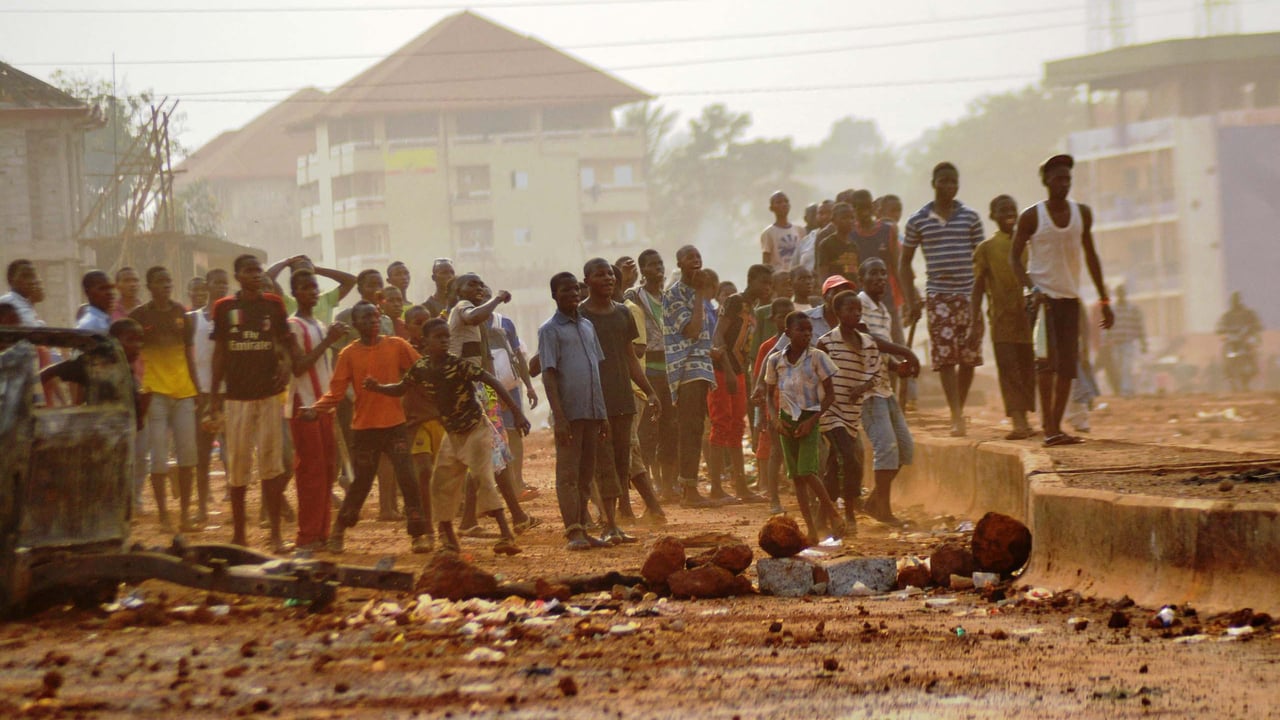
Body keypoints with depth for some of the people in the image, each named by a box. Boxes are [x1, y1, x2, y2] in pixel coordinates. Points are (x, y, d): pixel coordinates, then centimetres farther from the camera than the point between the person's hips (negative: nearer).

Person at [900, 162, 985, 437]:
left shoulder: (970, 217, 7)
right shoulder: (918, 220, 5)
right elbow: (904, 262, 11)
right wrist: (911, 300, 3)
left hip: (968, 293, 1)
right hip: (938, 295, -1)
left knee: (969, 357, 2)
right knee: (945, 357, -9)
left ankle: (960, 410, 19)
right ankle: (956, 416, -12)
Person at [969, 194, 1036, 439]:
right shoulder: (986, 249, 3)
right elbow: (978, 287, 2)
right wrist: (975, 323, -6)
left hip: (1027, 315, 3)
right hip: (1002, 318, -3)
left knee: (1027, 369, 4)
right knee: (1008, 369, -11)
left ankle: (1023, 419, 13)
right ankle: (1018, 422, -17)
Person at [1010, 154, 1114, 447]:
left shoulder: (1082, 213, 6)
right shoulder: (1031, 217, -5)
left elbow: (1091, 257, 14)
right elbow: (1015, 257, -2)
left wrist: (1104, 300, 12)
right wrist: (1032, 288, -18)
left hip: (1070, 296, 4)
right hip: (1043, 297, -4)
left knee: (1068, 366, 1)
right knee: (1048, 360, -16)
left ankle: (1056, 426, 8)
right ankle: (1049, 428, -15)